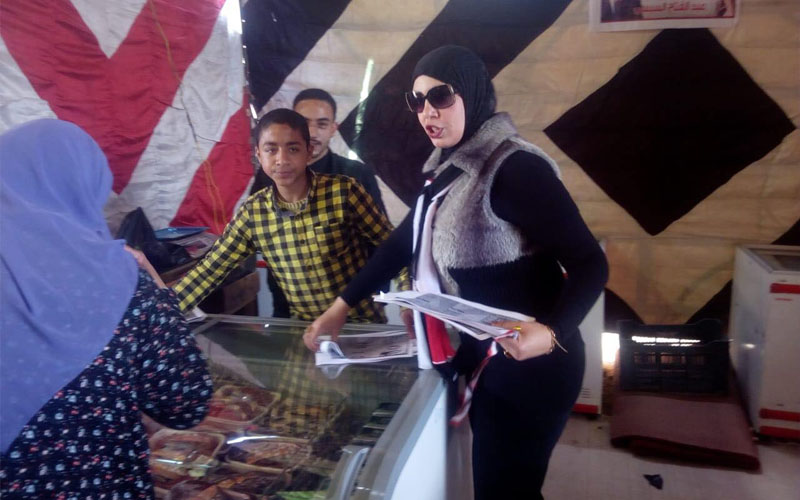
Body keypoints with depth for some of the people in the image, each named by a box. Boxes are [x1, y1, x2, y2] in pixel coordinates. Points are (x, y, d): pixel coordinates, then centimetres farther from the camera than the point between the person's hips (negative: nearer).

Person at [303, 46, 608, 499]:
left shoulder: (516, 169, -20)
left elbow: (590, 264, -22)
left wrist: (549, 334, -38)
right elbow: (403, 243, 13)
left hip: (530, 366, -8)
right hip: (482, 360, 8)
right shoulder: (451, 170, 6)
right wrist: (341, 307, 12)